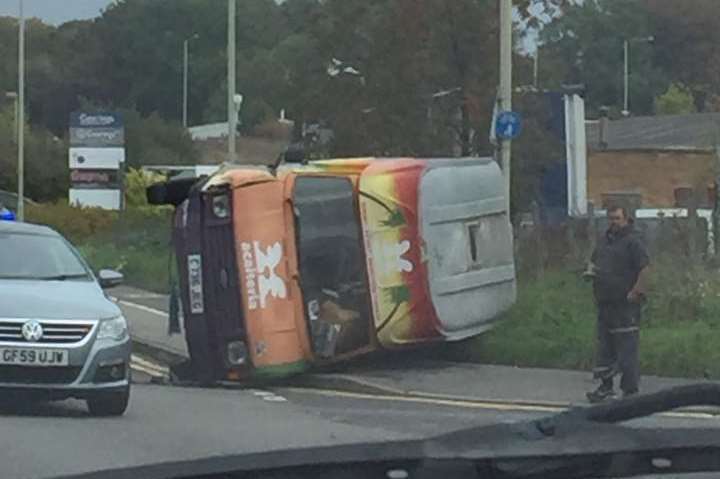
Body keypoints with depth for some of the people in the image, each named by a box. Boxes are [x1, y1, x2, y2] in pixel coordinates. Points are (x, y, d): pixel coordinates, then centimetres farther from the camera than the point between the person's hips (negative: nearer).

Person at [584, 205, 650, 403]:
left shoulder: (632, 241, -10)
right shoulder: (605, 240, 16)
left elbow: (644, 267, -16)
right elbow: (594, 260, 29)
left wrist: (636, 292, -19)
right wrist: (590, 271, 7)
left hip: (626, 303, -9)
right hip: (605, 302, 9)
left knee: (627, 347, -7)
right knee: (605, 345, 14)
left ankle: (630, 390, -3)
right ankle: (606, 386, 23)